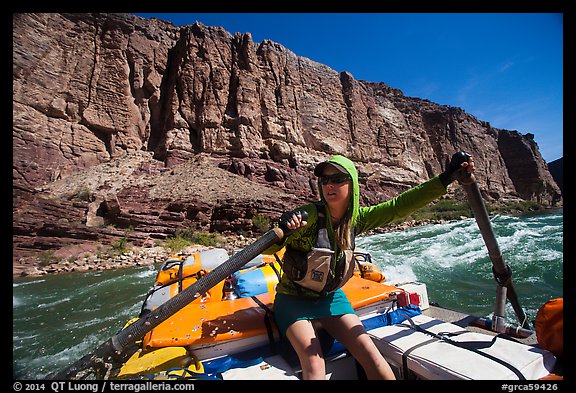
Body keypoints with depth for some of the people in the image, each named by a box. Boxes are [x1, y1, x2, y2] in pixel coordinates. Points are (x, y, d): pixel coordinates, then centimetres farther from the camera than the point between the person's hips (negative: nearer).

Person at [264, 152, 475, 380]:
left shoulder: (355, 218, -7)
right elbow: (268, 249, -23)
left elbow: (400, 205, -8)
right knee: (314, 365, -24)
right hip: (294, 300, -4)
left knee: (372, 357, -8)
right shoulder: (309, 215, -23)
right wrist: (281, 231, -46)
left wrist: (447, 177, -12)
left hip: (331, 298, 4)